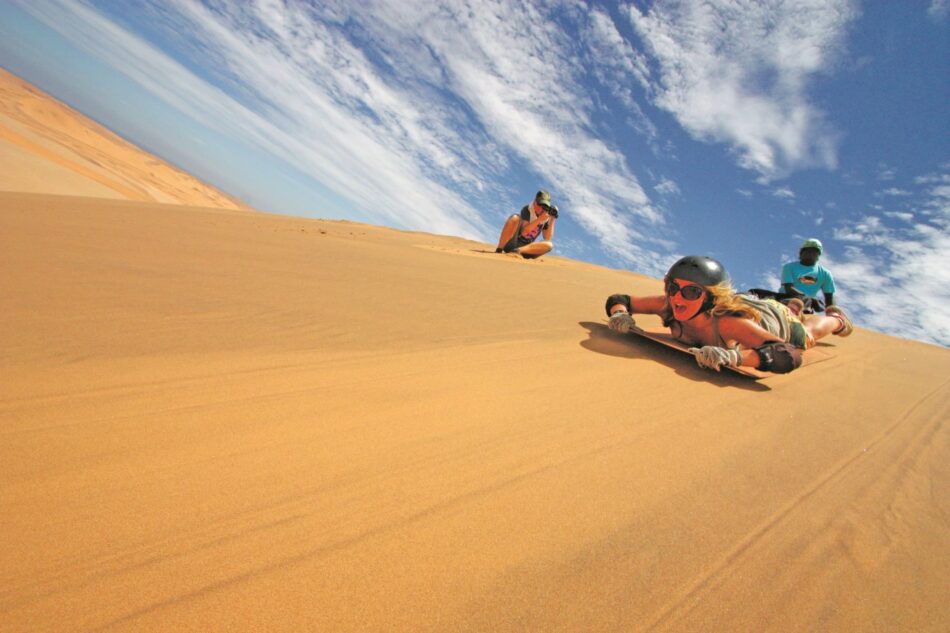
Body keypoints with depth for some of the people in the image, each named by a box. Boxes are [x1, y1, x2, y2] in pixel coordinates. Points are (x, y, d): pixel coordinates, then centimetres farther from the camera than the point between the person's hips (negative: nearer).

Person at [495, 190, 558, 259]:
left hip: (526, 246, 4)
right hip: (511, 243, -4)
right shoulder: (527, 210, -8)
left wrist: (552, 220, -10)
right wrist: (540, 219, -27)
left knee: (549, 245, -20)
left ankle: (518, 251, -33)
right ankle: (499, 249, -28)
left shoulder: (546, 217, 4)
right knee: (515, 218, -26)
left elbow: (547, 238, -3)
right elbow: (524, 232, -20)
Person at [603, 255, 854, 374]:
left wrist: (736, 356, -74)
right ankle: (794, 305, 65)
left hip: (775, 317, -4)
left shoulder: (728, 322, -51)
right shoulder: (668, 306, -38)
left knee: (807, 334, 31)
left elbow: (790, 356, -58)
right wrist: (619, 314, -51)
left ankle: (837, 319, 63)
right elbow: (617, 299, -29)